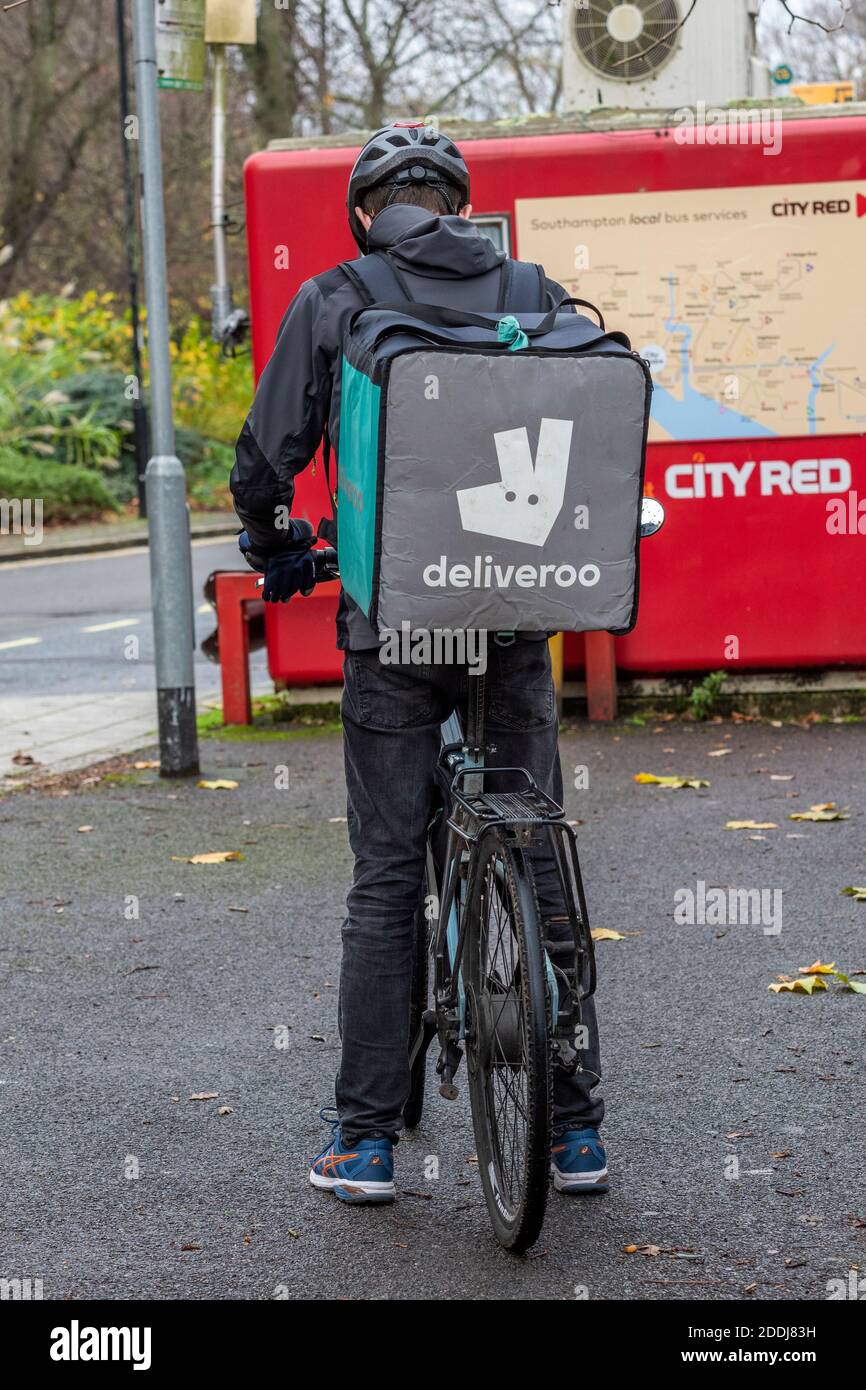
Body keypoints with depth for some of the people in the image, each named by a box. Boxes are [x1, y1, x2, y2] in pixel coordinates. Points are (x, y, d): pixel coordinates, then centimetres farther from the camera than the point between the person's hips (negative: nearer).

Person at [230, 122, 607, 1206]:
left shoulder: (330, 303, 0)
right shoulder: (536, 296, 5)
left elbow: (264, 458, -3)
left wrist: (280, 550, 17)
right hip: (518, 623, 2)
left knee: (384, 882, 5)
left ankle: (365, 1141, 8)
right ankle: (576, 1130, 13)